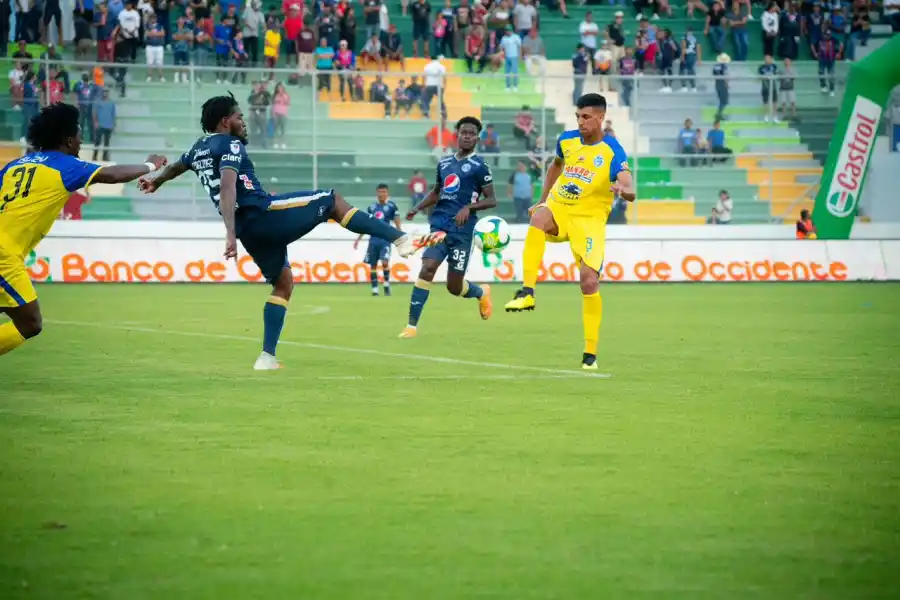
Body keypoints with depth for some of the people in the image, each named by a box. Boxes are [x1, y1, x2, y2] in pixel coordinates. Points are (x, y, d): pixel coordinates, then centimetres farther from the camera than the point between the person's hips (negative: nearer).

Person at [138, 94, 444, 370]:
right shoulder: (230, 145, -7)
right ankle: (401, 240, -9)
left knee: (283, 282, 21)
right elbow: (228, 188, -24)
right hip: (264, 213, -8)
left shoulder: (198, 148, 19)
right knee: (332, 201, 3)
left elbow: (175, 167, 43)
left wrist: (155, 183, 64)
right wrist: (230, 234, -34)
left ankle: (267, 357, 10)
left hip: (248, 230, 8)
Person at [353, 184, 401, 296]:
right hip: (373, 240, 4)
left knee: (385, 262, -19)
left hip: (385, 239, -4)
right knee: (372, 265, 4)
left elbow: (397, 224, -3)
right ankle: (374, 290, 12)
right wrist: (358, 239, 19)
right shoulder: (372, 206, 9)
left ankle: (387, 285, 0)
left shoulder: (391, 206, -4)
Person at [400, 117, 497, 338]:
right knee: (427, 269, -17)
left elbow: (492, 200, -3)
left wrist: (469, 207, -19)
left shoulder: (479, 166, -2)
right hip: (439, 225, 4)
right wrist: (418, 207, 11)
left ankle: (481, 293, 37)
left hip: (462, 230, -4)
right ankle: (412, 325, -15)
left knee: (454, 286, 1)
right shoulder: (444, 163, 13)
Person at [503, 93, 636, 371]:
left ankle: (590, 354, -1)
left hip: (589, 219, -3)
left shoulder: (613, 152, -10)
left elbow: (630, 192, -23)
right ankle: (527, 293, -37)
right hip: (558, 207, 3)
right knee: (539, 218, -34)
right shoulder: (567, 140, 5)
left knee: (589, 279, -14)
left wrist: (622, 190, -47)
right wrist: (542, 200, 22)